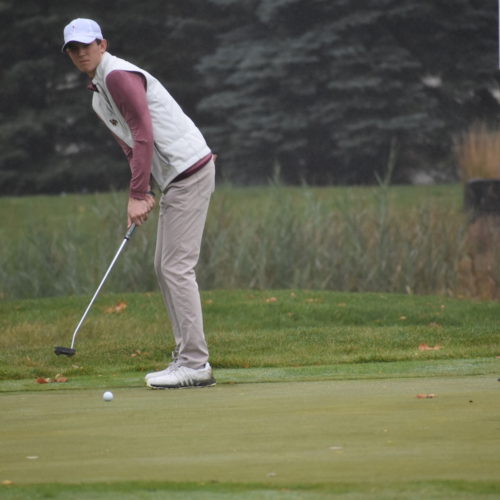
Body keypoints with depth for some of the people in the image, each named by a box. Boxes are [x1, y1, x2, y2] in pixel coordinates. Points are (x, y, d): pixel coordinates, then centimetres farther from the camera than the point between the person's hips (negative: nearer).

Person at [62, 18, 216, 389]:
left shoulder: (119, 76, -13)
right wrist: (142, 193, 7)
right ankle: (187, 357, 12)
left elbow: (145, 136, -19)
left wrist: (138, 195, -19)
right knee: (165, 267, 11)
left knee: (177, 267, -12)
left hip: (189, 170, -11)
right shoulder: (99, 96, 19)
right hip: (175, 177, 11)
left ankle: (195, 363, -13)